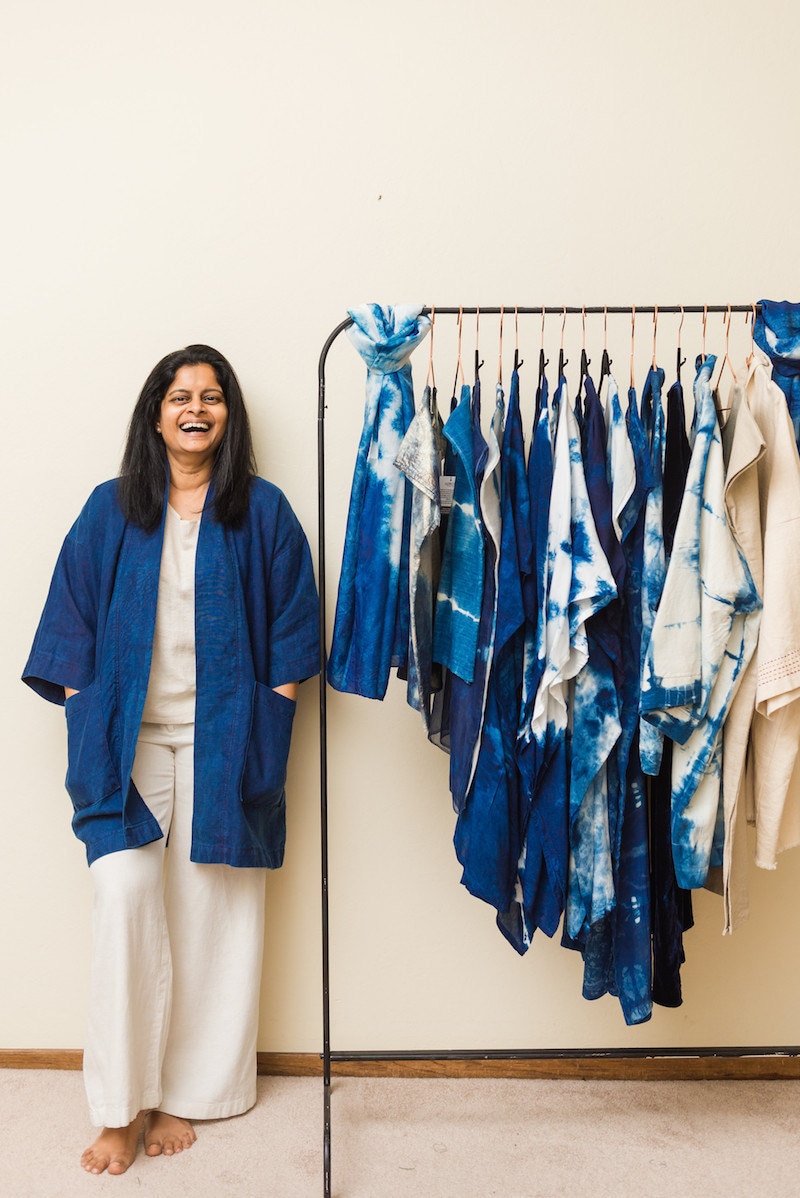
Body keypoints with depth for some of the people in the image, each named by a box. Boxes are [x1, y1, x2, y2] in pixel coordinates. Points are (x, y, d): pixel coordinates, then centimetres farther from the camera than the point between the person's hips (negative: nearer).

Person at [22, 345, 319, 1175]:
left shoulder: (262, 511, 4)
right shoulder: (110, 510, 8)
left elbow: (291, 626, 5)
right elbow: (73, 619, 10)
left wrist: (267, 717, -2)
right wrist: (85, 710, 0)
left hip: (223, 740, 0)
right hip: (128, 738, 1)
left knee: (208, 908, 4)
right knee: (122, 892, -13)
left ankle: (186, 1094, 21)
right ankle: (122, 1107, 4)